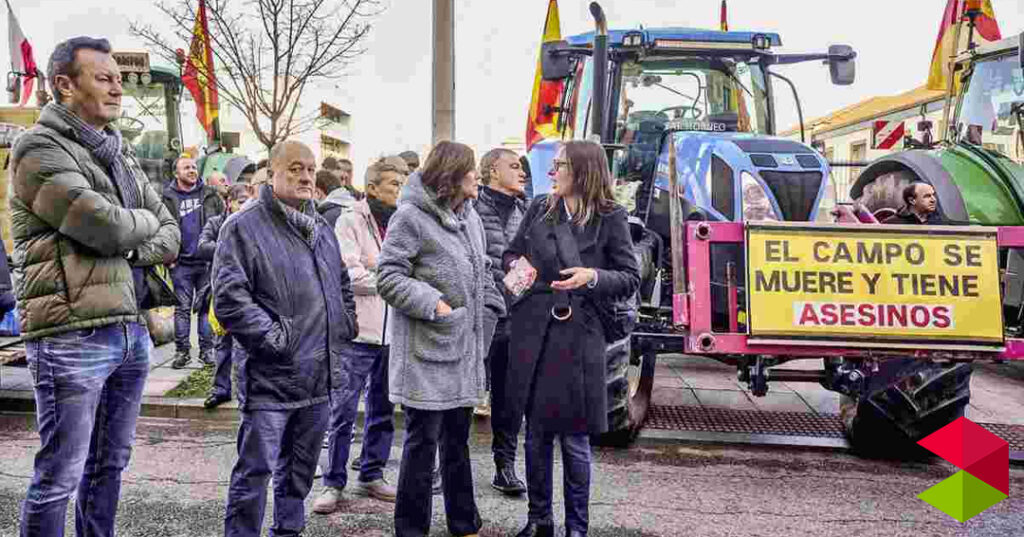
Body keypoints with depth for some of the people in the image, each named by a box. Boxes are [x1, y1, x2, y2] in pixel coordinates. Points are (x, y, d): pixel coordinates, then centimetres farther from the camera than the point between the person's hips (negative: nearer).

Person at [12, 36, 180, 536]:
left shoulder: (120, 153, 18)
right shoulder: (40, 148, -7)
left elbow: (170, 234, 17)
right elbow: (105, 226, -20)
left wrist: (142, 248, -5)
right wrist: (144, 221, 1)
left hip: (132, 329, 8)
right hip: (73, 335, -8)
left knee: (109, 464, 18)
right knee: (59, 475, 0)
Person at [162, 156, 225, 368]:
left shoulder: (210, 195, 7)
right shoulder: (167, 198, 4)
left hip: (208, 261, 1)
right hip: (181, 263, -1)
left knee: (206, 306, 5)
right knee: (182, 308, 4)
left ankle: (207, 349, 11)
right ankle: (182, 350, 10)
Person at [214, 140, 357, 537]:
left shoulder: (321, 228, 14)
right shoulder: (245, 226, -10)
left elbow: (342, 287, 25)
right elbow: (228, 297, -18)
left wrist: (343, 332, 13)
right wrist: (273, 337, -18)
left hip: (319, 375, 7)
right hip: (270, 376, -7)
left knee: (300, 470, 19)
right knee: (255, 472, -1)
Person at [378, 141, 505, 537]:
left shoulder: (470, 217, 14)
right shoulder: (411, 216, -11)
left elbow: (483, 273, 22)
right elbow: (388, 277, -14)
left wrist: (490, 313, 11)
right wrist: (431, 304, -19)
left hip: (465, 347, 8)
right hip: (426, 347, -8)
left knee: (458, 438, 17)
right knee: (423, 440, 0)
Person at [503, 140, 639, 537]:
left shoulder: (609, 218, -2)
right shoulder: (539, 209, 7)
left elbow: (631, 278, -1)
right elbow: (511, 253, 17)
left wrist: (593, 277, -20)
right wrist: (517, 265, -6)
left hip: (577, 337, -3)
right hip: (531, 333, 4)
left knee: (574, 438, 3)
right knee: (536, 433, 12)